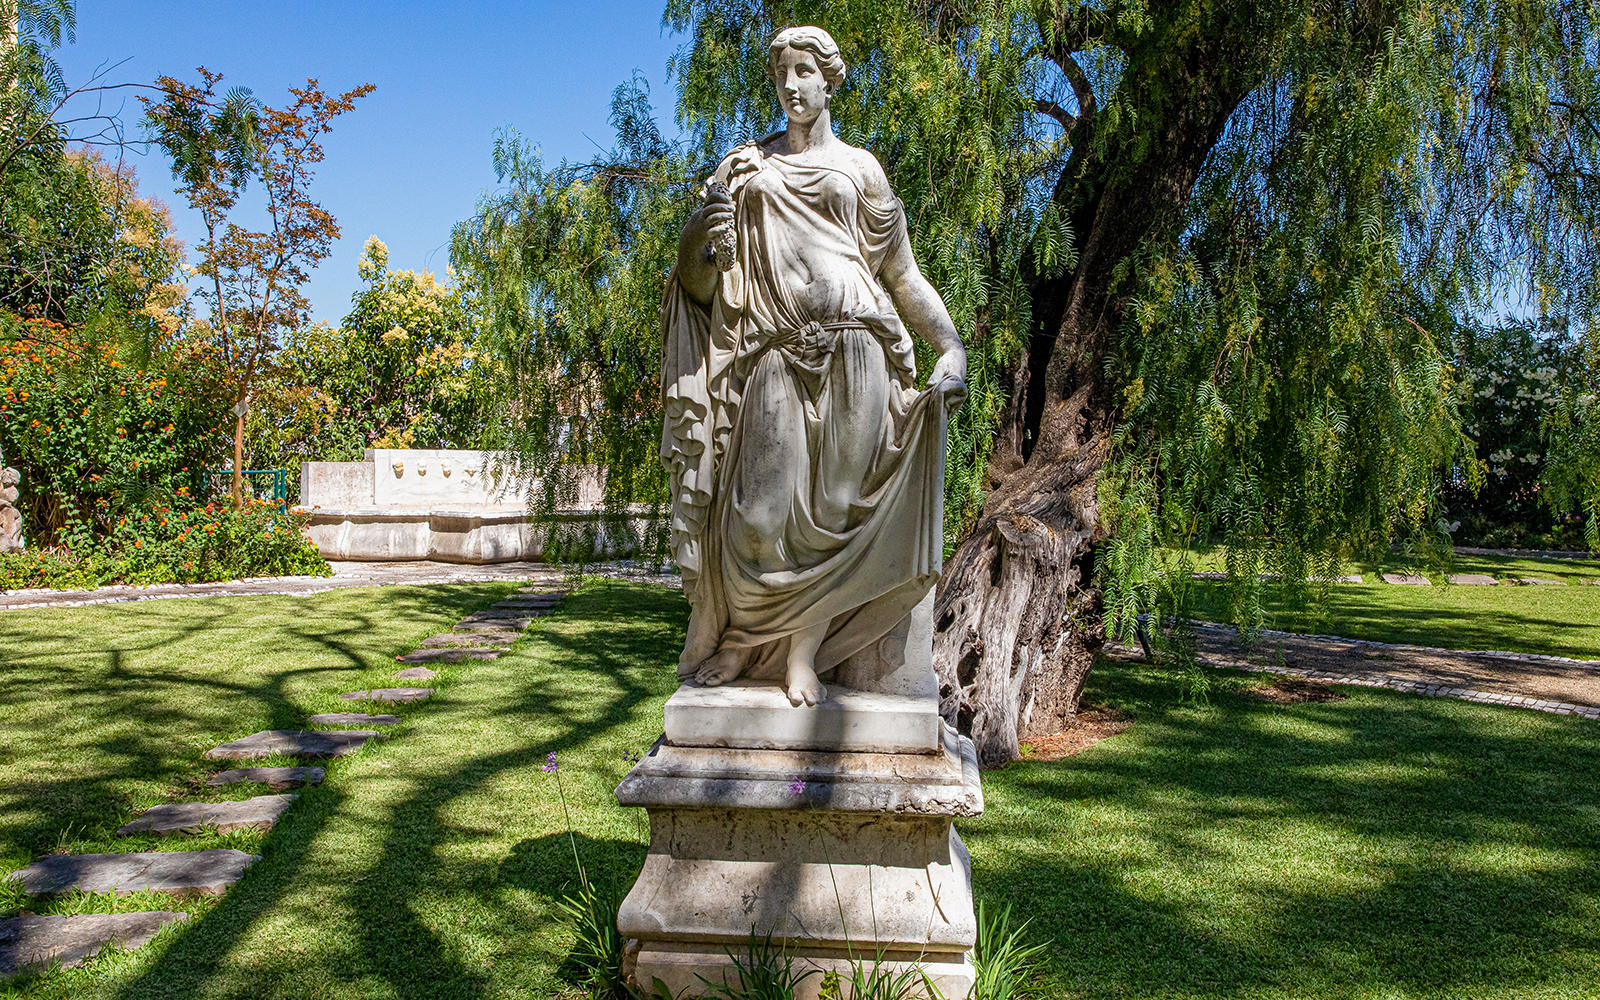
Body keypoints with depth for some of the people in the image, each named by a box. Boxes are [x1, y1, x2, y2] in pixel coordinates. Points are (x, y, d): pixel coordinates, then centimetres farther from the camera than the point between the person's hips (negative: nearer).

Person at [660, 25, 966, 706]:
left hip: (850, 349, 0)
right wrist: (703, 234, -8)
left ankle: (804, 654, 6)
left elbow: (903, 274, 11)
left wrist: (952, 348, -1)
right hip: (776, 355, 1)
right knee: (761, 510, -6)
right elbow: (698, 273, 15)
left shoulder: (859, 168, 16)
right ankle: (740, 634, 17)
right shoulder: (745, 166, 19)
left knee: (830, 504, -4)